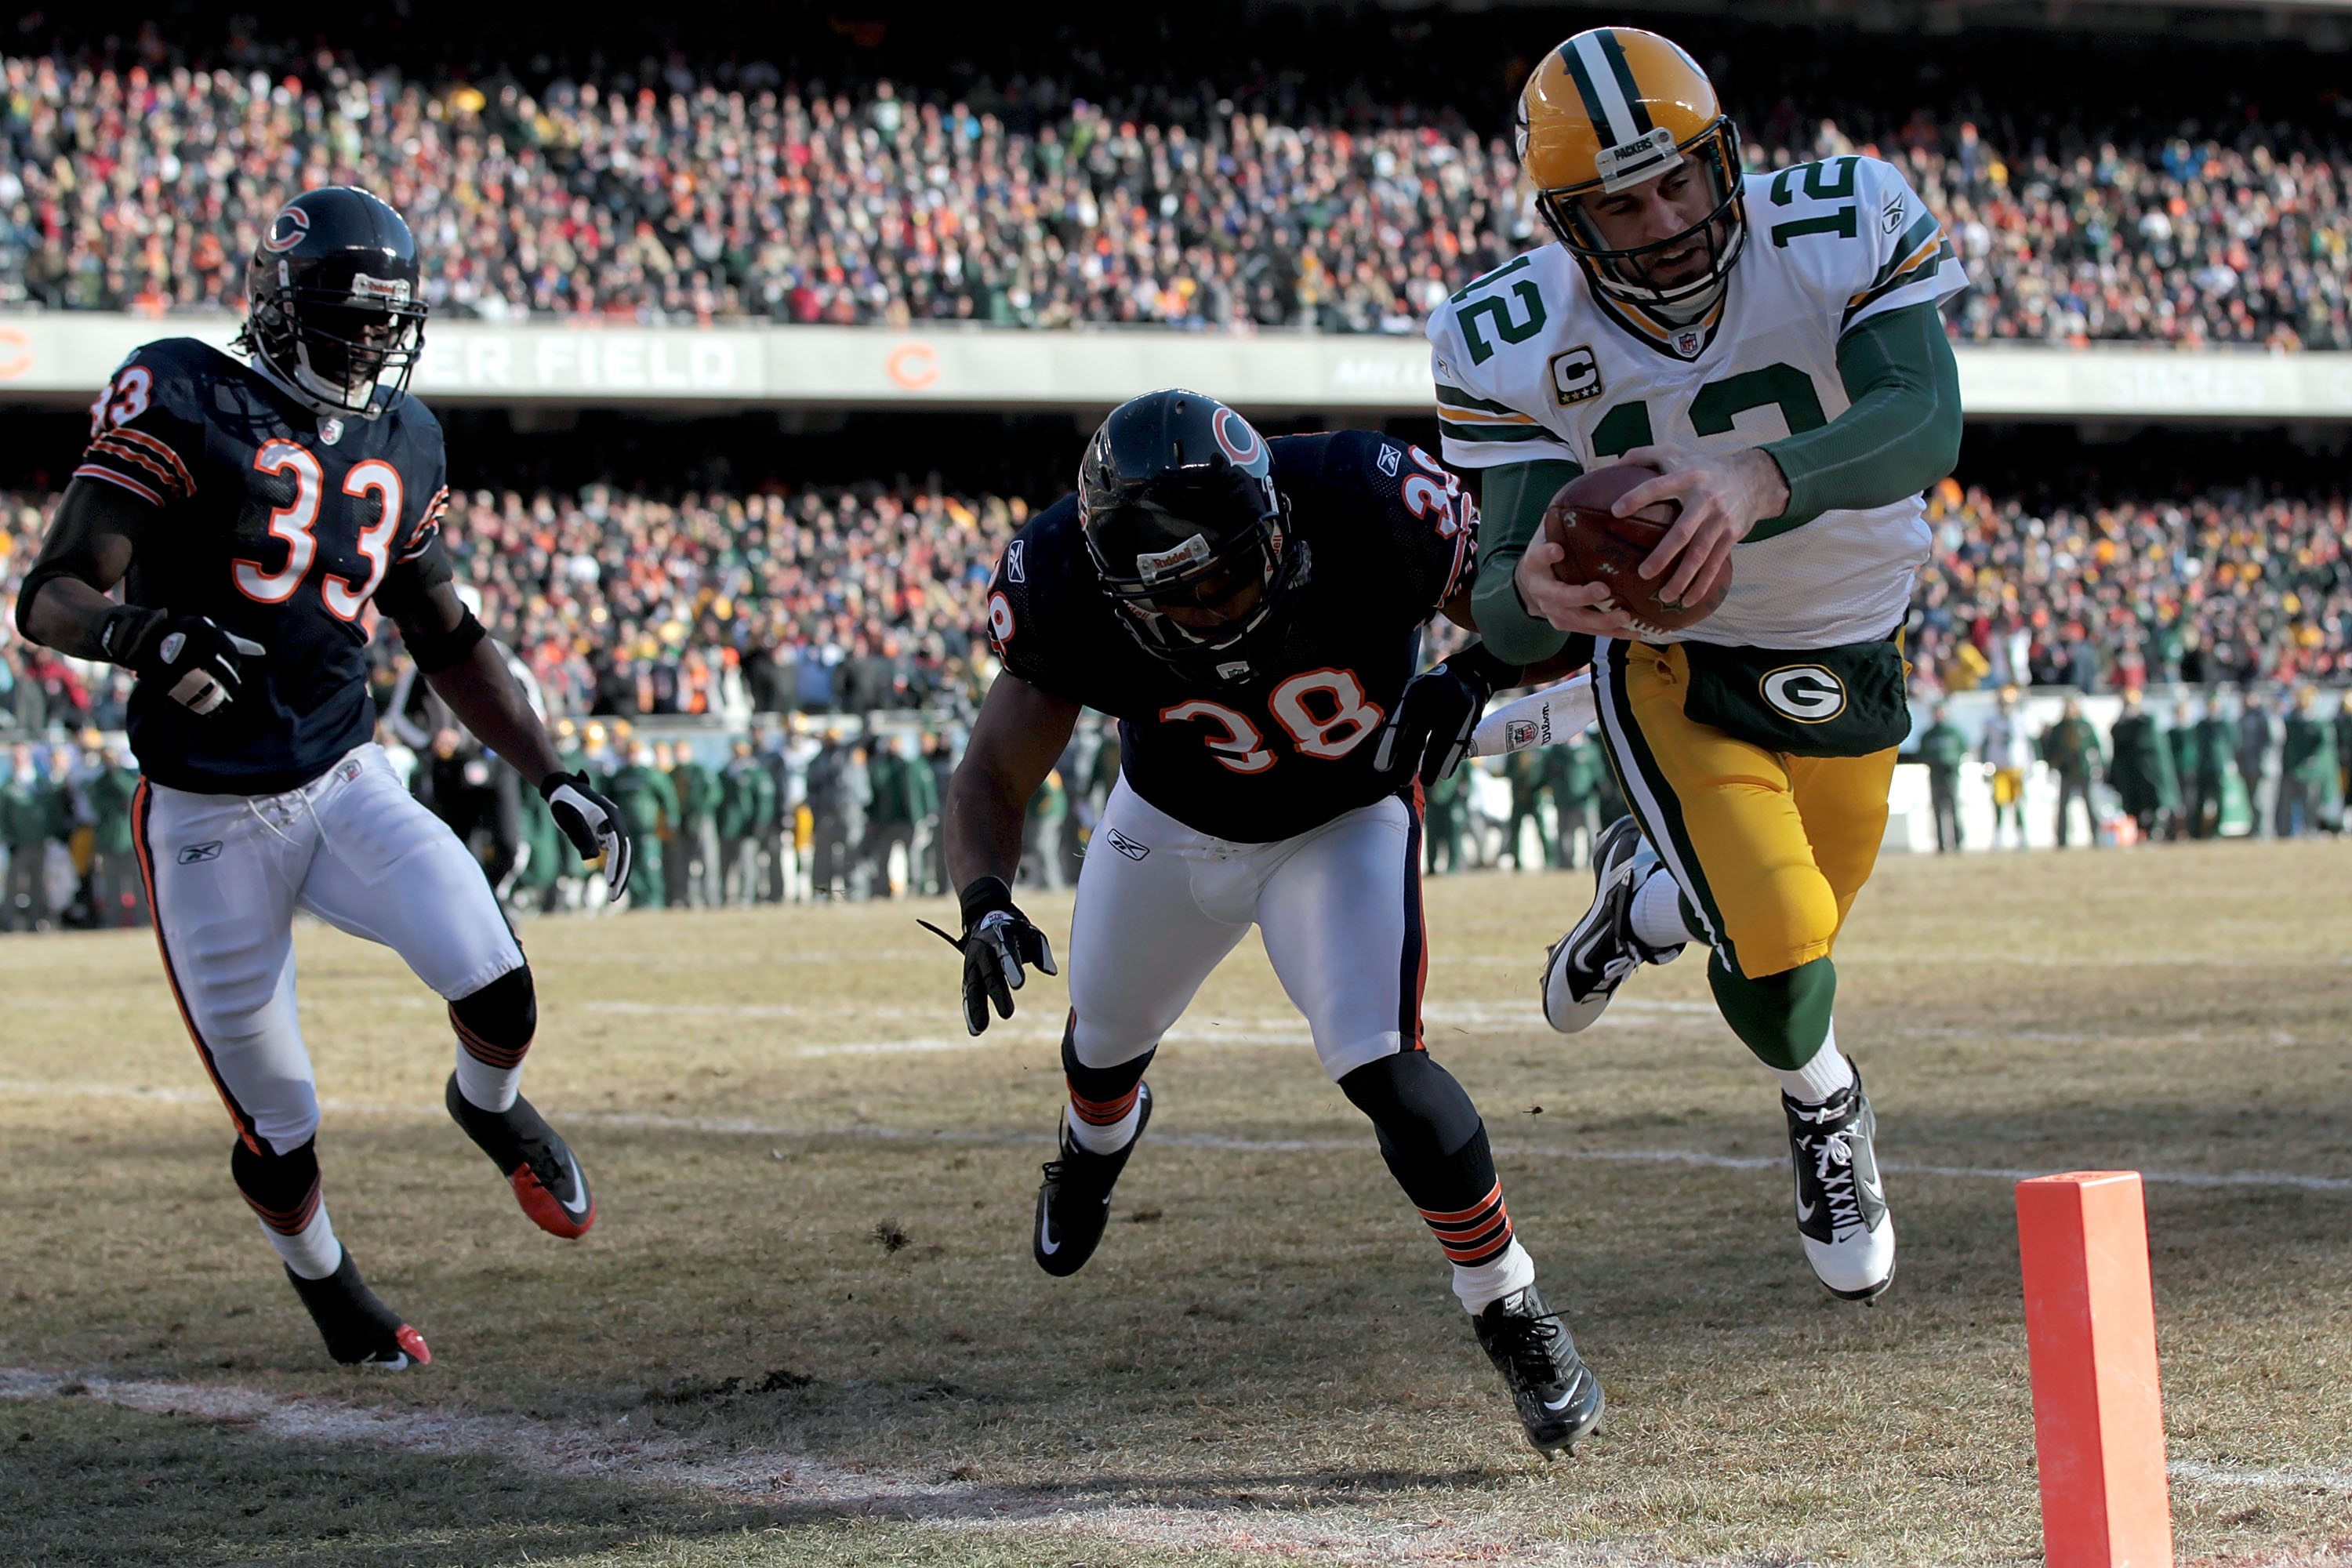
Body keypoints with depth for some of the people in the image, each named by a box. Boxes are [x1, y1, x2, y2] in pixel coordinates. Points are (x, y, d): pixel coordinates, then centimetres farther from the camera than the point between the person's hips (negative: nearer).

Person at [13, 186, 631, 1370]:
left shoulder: (400, 441, 7)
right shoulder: (185, 402, -12)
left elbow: (446, 639, 19)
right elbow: (49, 599, -16)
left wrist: (552, 778, 13)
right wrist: (143, 634, -38)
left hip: (347, 785, 4)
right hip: (208, 818, -4)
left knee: (499, 995, -19)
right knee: (277, 1132, 2)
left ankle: (490, 1109, 18)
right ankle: (324, 1283, 34)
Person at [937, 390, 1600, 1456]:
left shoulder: (1366, 508, -38)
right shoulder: (1068, 584, -33)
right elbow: (993, 774, -24)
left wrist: (1472, 681, -42)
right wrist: (984, 902, -44)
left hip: (1343, 827, -3)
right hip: (1171, 824, 3)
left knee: (1382, 1071, -23)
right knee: (1105, 1039, 26)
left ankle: (1513, 1316, -1)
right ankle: (1097, 1136, 66)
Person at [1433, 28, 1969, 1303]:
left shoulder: (1844, 228, -25)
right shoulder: (1516, 346, -23)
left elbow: (1924, 423, -40)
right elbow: (1503, 613, -24)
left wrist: (1761, 486, -59)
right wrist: (1532, 592, -51)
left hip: (1848, 668, 2)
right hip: (1673, 669, -2)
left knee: (1790, 937, 17)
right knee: (1781, 968, -17)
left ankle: (1649, 897, 52)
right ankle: (1821, 1104, 20)